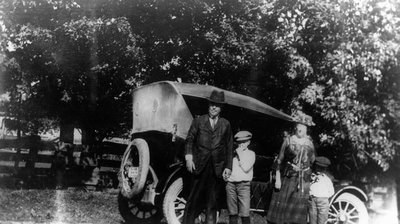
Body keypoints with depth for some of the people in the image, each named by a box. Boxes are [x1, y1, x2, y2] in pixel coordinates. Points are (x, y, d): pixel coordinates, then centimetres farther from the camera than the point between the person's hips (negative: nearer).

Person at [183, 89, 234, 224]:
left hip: (217, 169, 1)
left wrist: (228, 167, 4)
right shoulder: (198, 121, 7)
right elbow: (189, 140, 6)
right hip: (199, 167, -1)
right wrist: (188, 157, -9)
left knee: (212, 200, 5)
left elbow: (229, 147, 10)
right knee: (194, 198, 2)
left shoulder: (226, 124, 10)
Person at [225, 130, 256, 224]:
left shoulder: (251, 153, 9)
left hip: (243, 184, -3)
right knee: (232, 212, 3)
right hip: (230, 183, 3)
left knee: (245, 212, -10)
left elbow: (246, 168, -5)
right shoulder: (233, 153, 17)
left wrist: (240, 155, -3)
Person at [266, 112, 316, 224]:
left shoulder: (309, 143, 6)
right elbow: (279, 160, 0)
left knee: (299, 210, 3)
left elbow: (312, 161, 19)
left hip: (303, 181, 2)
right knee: (281, 207, -1)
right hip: (287, 178, -2)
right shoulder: (288, 140, 0)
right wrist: (277, 178, -3)